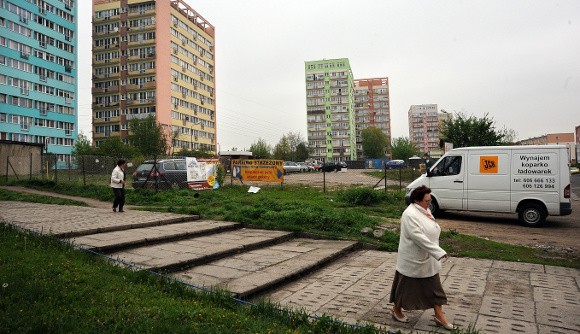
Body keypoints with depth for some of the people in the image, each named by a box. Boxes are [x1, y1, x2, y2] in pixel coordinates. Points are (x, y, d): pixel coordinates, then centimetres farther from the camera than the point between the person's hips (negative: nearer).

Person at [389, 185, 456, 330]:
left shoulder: (425, 211, 5)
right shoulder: (410, 214, -25)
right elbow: (419, 237, -31)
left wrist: (437, 252, 16)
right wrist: (438, 252, -31)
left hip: (428, 259, 8)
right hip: (412, 260, -8)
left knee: (434, 287, 13)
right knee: (406, 286, 10)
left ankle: (439, 316, 24)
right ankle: (396, 310, 30)